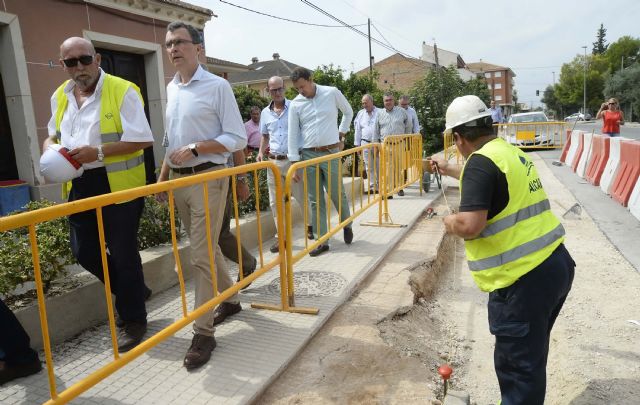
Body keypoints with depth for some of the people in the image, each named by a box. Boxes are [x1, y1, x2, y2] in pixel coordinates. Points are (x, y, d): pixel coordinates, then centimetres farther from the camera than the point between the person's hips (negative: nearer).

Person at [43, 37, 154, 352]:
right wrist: (50, 147, 2)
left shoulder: (123, 91, -10)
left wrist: (98, 152, -23)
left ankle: (133, 320, 19)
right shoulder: (60, 96, 12)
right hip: (79, 184, 7)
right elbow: (53, 134, 25)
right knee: (84, 251, 12)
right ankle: (132, 291, 35)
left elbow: (141, 140, -15)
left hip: (118, 184, -7)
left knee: (122, 253, 1)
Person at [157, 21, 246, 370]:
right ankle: (230, 299, 34)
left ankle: (203, 331, 2)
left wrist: (194, 148, -19)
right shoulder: (171, 89, 13)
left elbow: (237, 138, -11)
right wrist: (162, 177, 15)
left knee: (201, 255, -8)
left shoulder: (217, 86, -7)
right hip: (178, 180, 7)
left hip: (207, 179, -7)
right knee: (207, 248, 16)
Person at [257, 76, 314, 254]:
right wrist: (261, 152, 5)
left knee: (303, 197, 6)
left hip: (293, 160, -3)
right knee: (275, 202, 6)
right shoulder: (265, 113, 9)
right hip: (273, 162, 4)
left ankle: (311, 225, 32)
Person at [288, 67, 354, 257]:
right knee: (315, 199, 3)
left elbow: (348, 112, 16)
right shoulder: (295, 104, 1)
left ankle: (347, 225, 33)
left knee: (337, 194, 4)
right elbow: (293, 134, 1)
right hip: (308, 155, 1)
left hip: (331, 152, -1)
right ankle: (322, 240, 10)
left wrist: (341, 134, 9)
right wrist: (294, 163, -3)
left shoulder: (332, 93, -1)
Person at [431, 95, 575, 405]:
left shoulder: (481, 161, -16)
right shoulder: (511, 152, 12)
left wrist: (450, 222, -5)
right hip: (556, 264, 10)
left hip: (524, 279, -9)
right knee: (531, 355, 26)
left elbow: (469, 226, -27)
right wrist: (449, 169, 47)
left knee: (518, 366, 5)